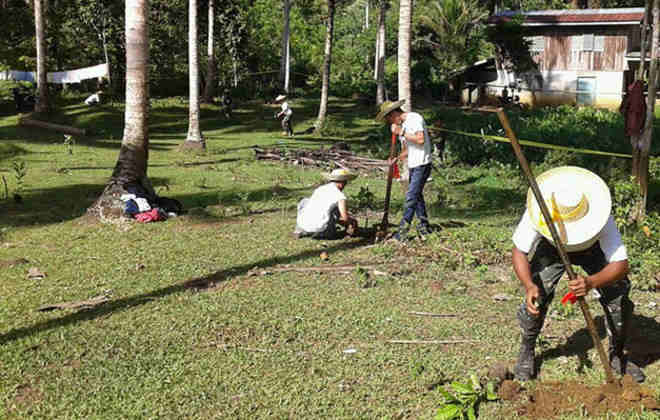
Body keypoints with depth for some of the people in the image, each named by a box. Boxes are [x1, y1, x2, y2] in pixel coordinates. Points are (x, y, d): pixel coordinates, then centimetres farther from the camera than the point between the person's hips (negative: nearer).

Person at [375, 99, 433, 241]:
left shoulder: (415, 118, -12)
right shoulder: (402, 125, 15)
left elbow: (420, 139, -24)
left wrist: (401, 132, -19)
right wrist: (397, 158, -1)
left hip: (422, 165, -9)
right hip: (412, 166, 9)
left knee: (411, 197, -11)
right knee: (417, 196, 15)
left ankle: (403, 230, -12)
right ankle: (424, 226, 25)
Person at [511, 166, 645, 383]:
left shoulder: (600, 218, -41)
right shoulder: (538, 211, -39)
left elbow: (620, 264, -39)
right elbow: (519, 252, -28)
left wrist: (591, 282, -59)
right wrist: (529, 285, -47)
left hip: (592, 248, 0)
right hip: (551, 247, 0)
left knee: (618, 298, -12)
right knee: (537, 297, -18)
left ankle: (617, 356, 15)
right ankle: (526, 351, 8)